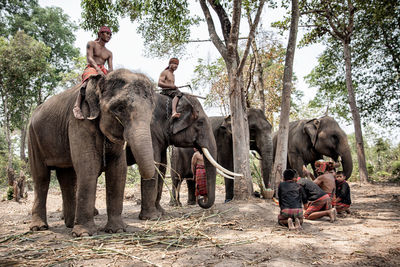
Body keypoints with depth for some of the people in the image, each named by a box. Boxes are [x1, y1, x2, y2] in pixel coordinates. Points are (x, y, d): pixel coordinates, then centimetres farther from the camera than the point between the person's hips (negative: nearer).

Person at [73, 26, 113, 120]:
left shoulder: (109, 53, 24)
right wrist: (97, 69, -22)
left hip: (103, 71, 5)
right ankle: (77, 106, -44)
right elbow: (89, 58, -4)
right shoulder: (91, 44, 12)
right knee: (89, 82, -40)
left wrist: (109, 71, -15)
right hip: (91, 69, -5)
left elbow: (110, 68, 11)